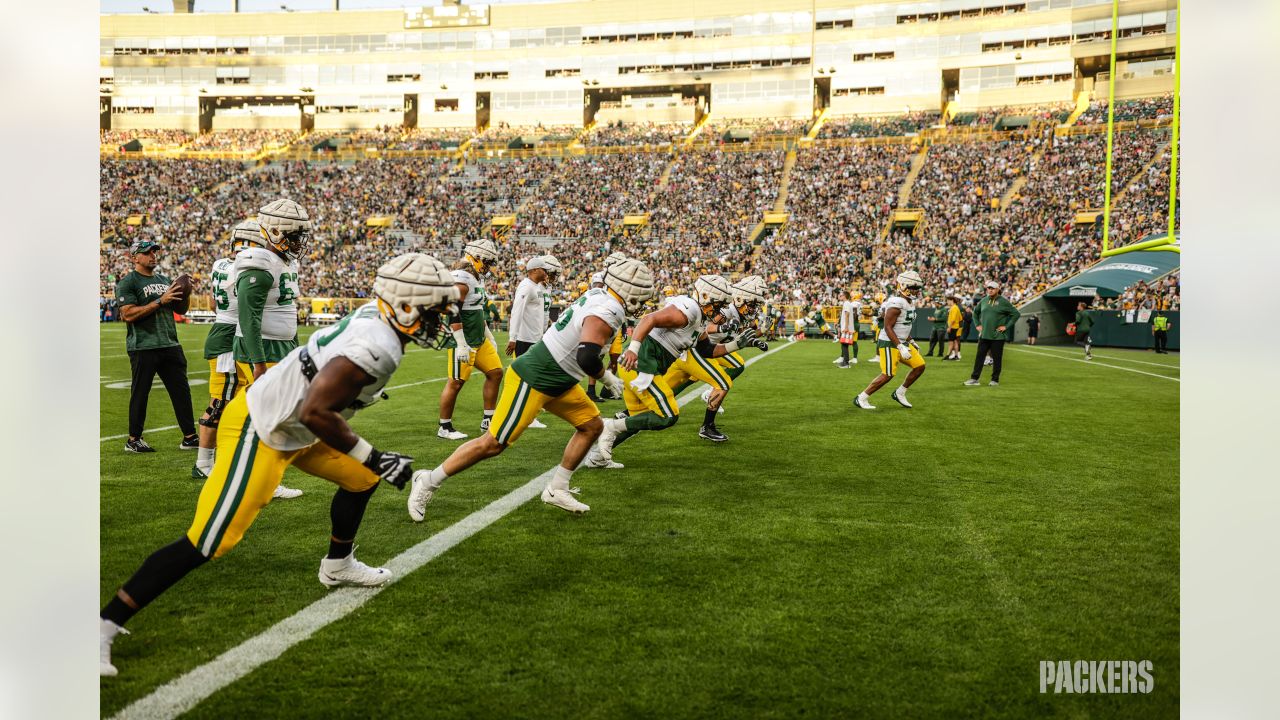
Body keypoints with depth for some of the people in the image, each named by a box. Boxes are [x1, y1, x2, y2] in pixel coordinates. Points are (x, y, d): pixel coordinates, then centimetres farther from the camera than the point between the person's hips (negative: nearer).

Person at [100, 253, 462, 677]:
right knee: (208, 543, -9)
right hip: (259, 432, -10)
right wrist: (374, 457, -23)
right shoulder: (377, 347, -28)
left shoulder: (376, 319, 0)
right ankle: (104, 626, 0)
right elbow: (315, 412, -31)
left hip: (290, 426, 10)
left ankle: (337, 566, 40)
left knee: (363, 479, 20)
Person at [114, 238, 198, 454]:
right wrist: (160, 301, -19)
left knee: (181, 390, 6)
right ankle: (133, 440, 12)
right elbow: (128, 314, -16)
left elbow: (181, 310, 22)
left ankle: (189, 437, 11)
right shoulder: (127, 283, -5)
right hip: (143, 347, -6)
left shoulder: (163, 280, 17)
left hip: (170, 345, 7)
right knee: (140, 393, 1)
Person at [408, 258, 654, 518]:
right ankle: (428, 482, 10)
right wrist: (607, 377, -16)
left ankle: (557, 489, 20)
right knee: (493, 444, -3)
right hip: (532, 381, -10)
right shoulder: (607, 313, -24)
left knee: (592, 426, 13)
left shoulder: (596, 295, 4)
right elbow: (587, 358, -35)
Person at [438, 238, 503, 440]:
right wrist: (461, 345, -24)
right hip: (464, 341, -10)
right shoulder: (461, 279, -18)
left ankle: (487, 421, 18)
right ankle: (444, 428, 8)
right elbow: (452, 313, -23)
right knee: (456, 382, -3)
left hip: (478, 339, 10)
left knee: (495, 372, 10)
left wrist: (489, 336, 25)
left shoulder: (474, 278, 14)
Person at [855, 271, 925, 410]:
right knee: (887, 375, -11)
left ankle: (899, 393, 18)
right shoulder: (897, 303, -20)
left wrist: (911, 342, 20)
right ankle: (861, 398, 1)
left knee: (920, 366, 6)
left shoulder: (910, 302, 11)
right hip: (889, 343, -10)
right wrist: (900, 347, -25)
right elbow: (888, 327, -23)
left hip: (902, 342, 10)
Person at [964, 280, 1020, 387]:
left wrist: (1006, 326, -8)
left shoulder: (1003, 302, -5)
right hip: (984, 335, 4)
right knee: (979, 357, 3)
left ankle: (995, 380, 12)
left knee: (996, 359, 3)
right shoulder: (983, 301, 9)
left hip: (998, 336, -4)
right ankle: (974, 378, 6)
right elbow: (975, 312, 25)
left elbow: (1015, 314, -4)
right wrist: (977, 325, 13)